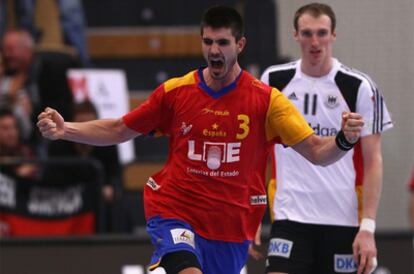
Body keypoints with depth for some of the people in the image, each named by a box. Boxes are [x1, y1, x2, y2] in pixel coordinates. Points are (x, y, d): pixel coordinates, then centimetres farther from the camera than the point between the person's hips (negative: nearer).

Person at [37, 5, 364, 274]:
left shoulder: (266, 100, -4)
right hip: (175, 212, -1)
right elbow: (119, 131, 9)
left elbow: (317, 152, -8)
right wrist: (64, 129, -4)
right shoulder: (175, 92, -1)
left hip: (233, 226, 2)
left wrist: (344, 141, -30)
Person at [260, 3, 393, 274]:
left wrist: (368, 227, -11)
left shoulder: (359, 87, -2)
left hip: (344, 221, -1)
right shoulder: (273, 81, 5)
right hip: (290, 218, 1)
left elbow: (373, 162, -3)